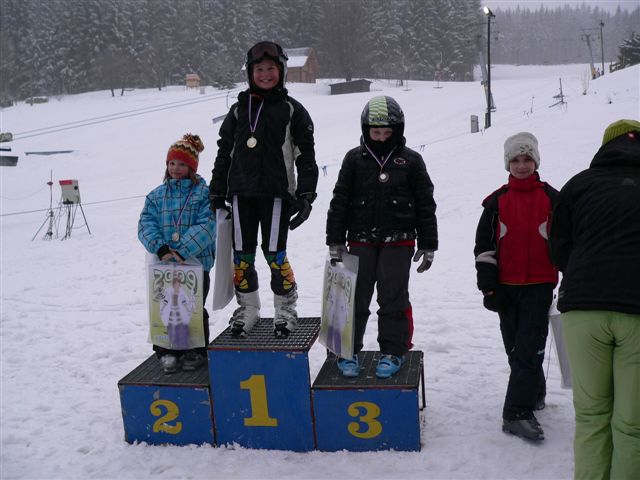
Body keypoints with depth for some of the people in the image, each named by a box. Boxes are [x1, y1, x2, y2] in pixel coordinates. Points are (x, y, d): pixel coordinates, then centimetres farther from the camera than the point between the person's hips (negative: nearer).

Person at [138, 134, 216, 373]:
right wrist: (161, 248, -18)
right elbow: (146, 225, 0)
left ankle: (195, 352, 21)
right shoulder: (156, 195, 10)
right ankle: (167, 351, 19)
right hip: (164, 264, 3)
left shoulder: (204, 194, -1)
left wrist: (182, 250, -23)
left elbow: (206, 226, -13)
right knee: (165, 308, 4)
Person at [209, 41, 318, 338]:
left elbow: (306, 156, 2)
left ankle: (286, 309, 12)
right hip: (241, 192, 4)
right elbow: (224, 152, 18)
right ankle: (247, 308, 22)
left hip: (276, 192, -4)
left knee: (274, 254, -6)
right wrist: (217, 191, 13)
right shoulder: (239, 109, 15)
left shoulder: (292, 110, 5)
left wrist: (306, 195, -5)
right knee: (242, 255, 6)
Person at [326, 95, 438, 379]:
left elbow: (426, 204, 5)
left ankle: (393, 351, 18)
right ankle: (349, 350, 19)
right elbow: (339, 201, 5)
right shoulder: (354, 159, 3)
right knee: (355, 297, 5)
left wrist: (428, 246, 4)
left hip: (398, 241, -1)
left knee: (393, 298, 4)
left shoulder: (411, 161, 1)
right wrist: (335, 241, 2)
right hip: (361, 241, 1)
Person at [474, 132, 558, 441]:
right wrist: (488, 285, 0)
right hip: (506, 286, 3)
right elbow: (484, 245, 6)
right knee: (515, 348, 11)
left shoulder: (552, 199, 2)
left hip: (539, 286, -3)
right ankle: (535, 394, 32)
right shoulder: (497, 201, 7)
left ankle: (517, 413, -5)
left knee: (529, 349, -8)